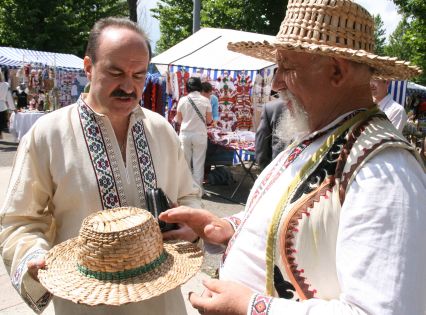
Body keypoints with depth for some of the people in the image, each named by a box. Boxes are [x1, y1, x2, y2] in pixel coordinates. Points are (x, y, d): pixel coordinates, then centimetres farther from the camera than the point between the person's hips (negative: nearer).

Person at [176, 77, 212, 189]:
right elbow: (209, 120, -2)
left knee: (185, 162, 12)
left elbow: (178, 119, 3)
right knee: (198, 163, 6)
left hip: (185, 134, 2)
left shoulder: (183, 100, -3)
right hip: (200, 134, -1)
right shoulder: (205, 101, -6)